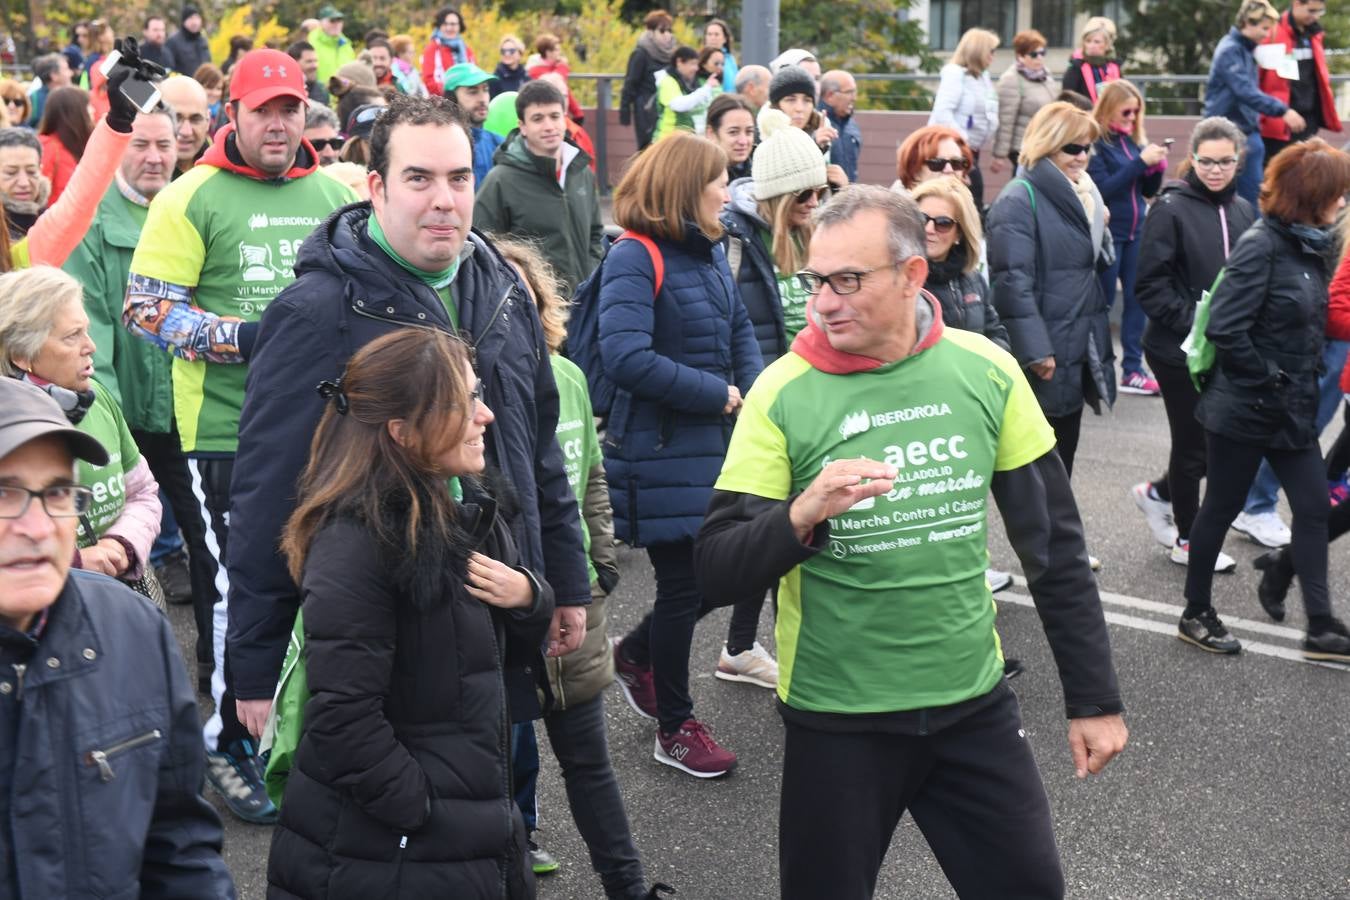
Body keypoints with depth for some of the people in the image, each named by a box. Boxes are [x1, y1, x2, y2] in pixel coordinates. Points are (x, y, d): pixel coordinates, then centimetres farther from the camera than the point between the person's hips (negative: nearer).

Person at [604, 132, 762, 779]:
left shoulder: (709, 253, 9)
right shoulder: (635, 258, -16)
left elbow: (740, 330, 17)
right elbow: (626, 358, -27)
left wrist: (754, 394, -3)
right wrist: (717, 394, -18)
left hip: (720, 444, 8)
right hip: (662, 452, -8)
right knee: (684, 586, 4)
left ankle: (635, 654, 36)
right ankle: (675, 729, 25)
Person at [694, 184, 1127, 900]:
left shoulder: (985, 371, -5)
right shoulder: (783, 392, -11)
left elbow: (1054, 546, 3)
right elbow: (716, 573, -11)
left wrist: (1093, 698, 5)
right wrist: (800, 517, -31)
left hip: (975, 705, 2)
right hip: (837, 719, -2)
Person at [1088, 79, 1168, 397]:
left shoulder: (1134, 140, 11)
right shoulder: (1095, 143, -8)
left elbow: (1149, 190, 13)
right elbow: (1102, 189, -17)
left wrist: (1157, 167, -7)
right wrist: (1141, 162, -21)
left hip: (1135, 232, 6)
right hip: (1106, 234, -6)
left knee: (1137, 298, 6)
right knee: (1102, 302, 1)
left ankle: (1132, 370, 12)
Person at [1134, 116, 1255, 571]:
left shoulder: (1243, 212, 8)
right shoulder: (1170, 208, -11)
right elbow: (1150, 286, -15)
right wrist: (1196, 322, -18)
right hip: (1179, 350, -6)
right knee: (1193, 443, 4)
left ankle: (1158, 493, 35)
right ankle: (1187, 541, 22)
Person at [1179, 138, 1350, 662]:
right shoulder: (1261, 246, -18)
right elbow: (1225, 328, -24)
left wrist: (1303, 384, 4)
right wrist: (1267, 384, -17)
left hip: (1292, 411, 8)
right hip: (1243, 411, -8)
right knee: (1221, 510, 6)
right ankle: (1196, 615, 22)